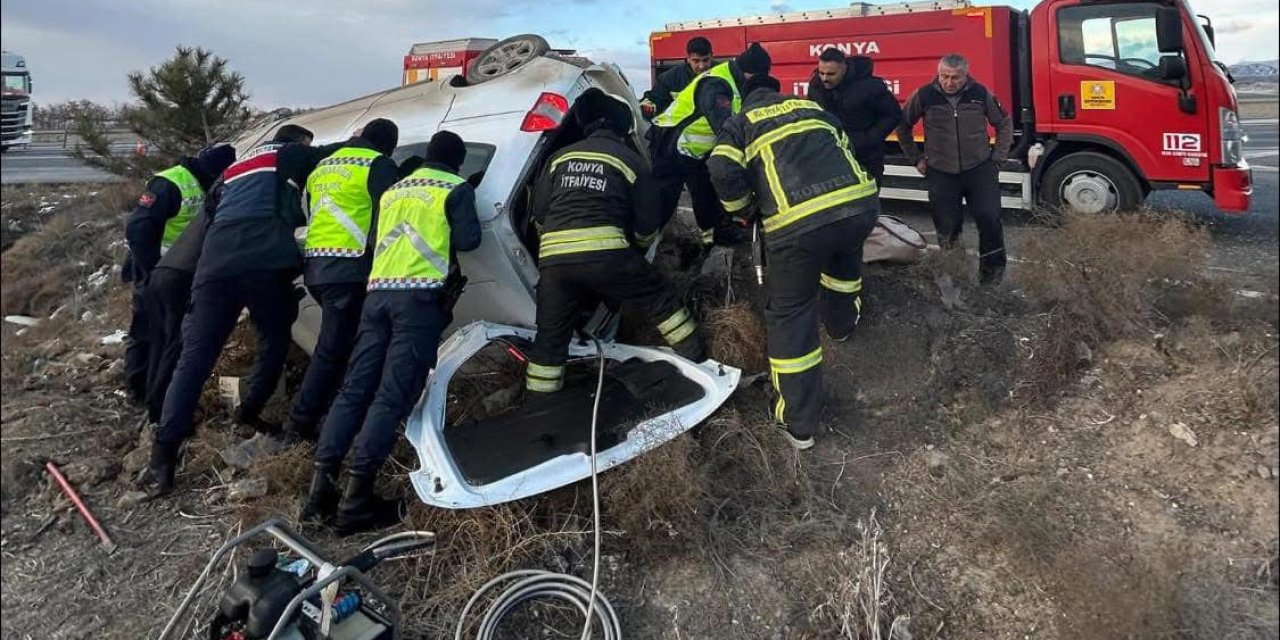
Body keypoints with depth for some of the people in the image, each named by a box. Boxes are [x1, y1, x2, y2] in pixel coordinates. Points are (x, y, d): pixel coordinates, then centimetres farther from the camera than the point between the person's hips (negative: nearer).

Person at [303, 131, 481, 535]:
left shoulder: (393, 191, 27)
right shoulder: (456, 188, 7)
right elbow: (468, 239, 0)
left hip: (378, 293, 6)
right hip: (420, 296, -6)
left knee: (355, 388, 5)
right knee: (393, 396, -10)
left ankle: (321, 490, 1)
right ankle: (356, 499, -14)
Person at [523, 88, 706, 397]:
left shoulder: (560, 157, 22)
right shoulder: (630, 159, 14)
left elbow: (539, 212, 19)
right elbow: (648, 223, 12)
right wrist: (636, 248, 32)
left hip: (553, 256, 3)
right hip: (605, 252, -3)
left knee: (551, 336, 14)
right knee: (661, 299, 16)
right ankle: (697, 357, 21)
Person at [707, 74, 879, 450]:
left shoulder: (739, 123, 20)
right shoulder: (812, 107, 32)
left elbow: (723, 171, 2)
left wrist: (746, 211, 18)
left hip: (798, 222, -4)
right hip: (861, 203, 4)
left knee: (789, 313, 10)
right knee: (844, 251, 39)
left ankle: (798, 423, 13)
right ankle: (841, 322, 60)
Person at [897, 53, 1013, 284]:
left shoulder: (980, 93, -2)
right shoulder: (924, 96, -5)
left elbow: (1004, 123, 12)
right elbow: (903, 125, 10)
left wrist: (998, 158, 6)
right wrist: (916, 158, 9)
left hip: (980, 170, 0)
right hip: (941, 174, 0)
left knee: (989, 218, -12)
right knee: (947, 228, 5)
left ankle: (992, 272, 3)